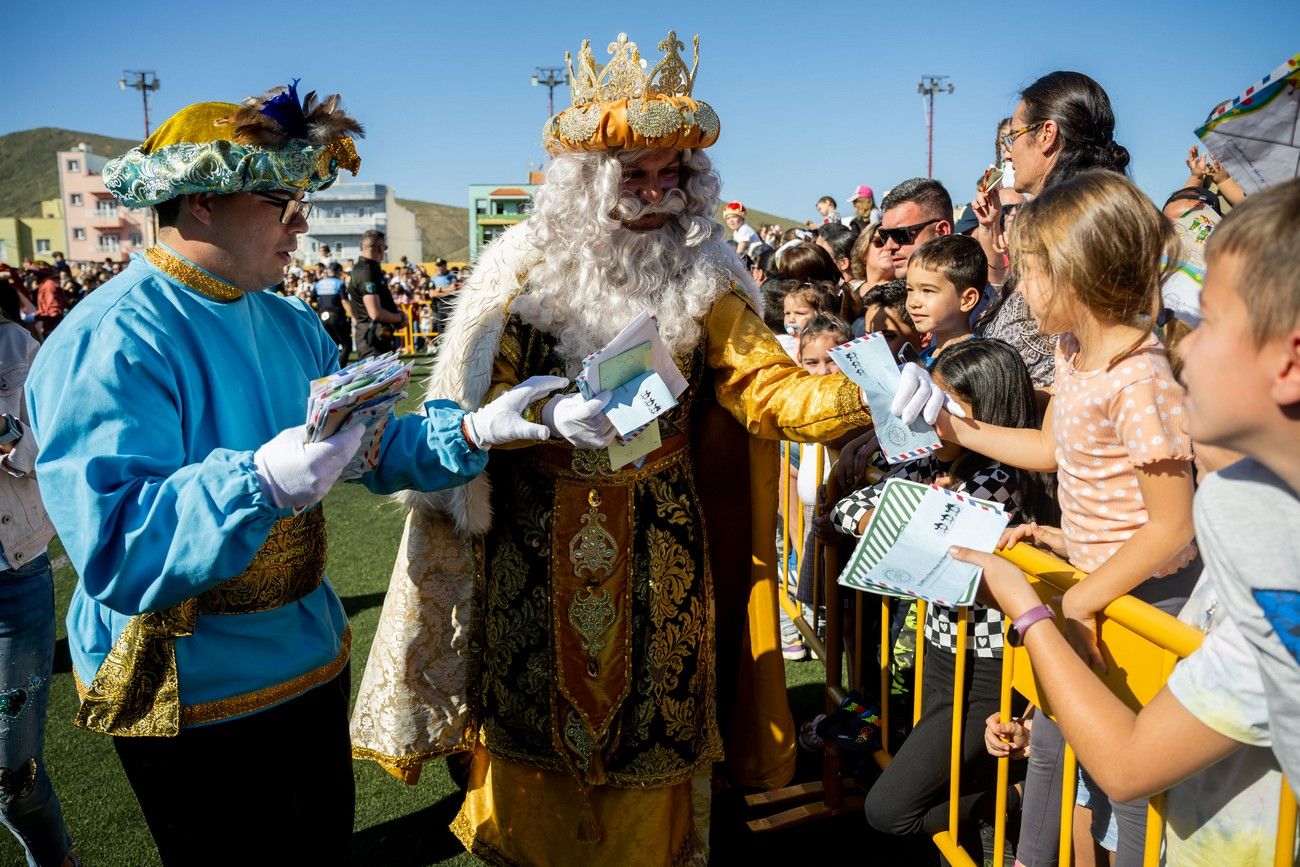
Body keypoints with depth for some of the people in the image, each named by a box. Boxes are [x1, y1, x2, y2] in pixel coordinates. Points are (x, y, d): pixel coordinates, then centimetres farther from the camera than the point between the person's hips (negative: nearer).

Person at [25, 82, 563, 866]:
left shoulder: (292, 327, 4)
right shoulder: (111, 343, -22)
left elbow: (372, 448, 3)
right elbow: (115, 549, -30)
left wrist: (475, 430, -13)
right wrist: (263, 483, -44)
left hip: (312, 663, 8)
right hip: (189, 699, -7)